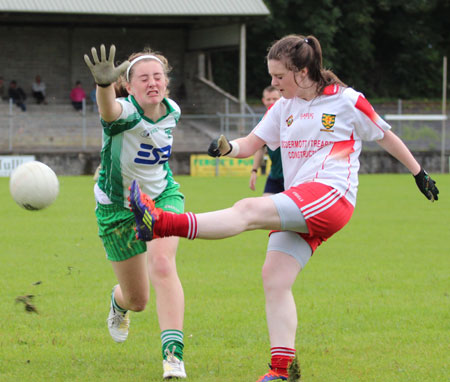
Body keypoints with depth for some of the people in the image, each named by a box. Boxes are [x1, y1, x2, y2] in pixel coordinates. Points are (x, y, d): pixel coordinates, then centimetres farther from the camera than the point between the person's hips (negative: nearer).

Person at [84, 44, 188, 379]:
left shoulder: (172, 112, -10)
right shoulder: (124, 113, -29)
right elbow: (110, 110, -57)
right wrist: (104, 84, -78)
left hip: (163, 197, 2)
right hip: (118, 209, -2)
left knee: (162, 264, -28)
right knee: (137, 299, 10)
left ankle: (174, 355, -32)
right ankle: (119, 303, 52)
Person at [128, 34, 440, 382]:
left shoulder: (347, 101, 2)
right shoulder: (284, 108, 18)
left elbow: (386, 137, 14)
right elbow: (251, 144, 16)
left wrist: (419, 173, 21)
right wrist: (227, 147, -7)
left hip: (331, 196, -8)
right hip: (299, 212, 8)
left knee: (249, 210, -26)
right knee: (274, 278, -8)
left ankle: (162, 223, -40)